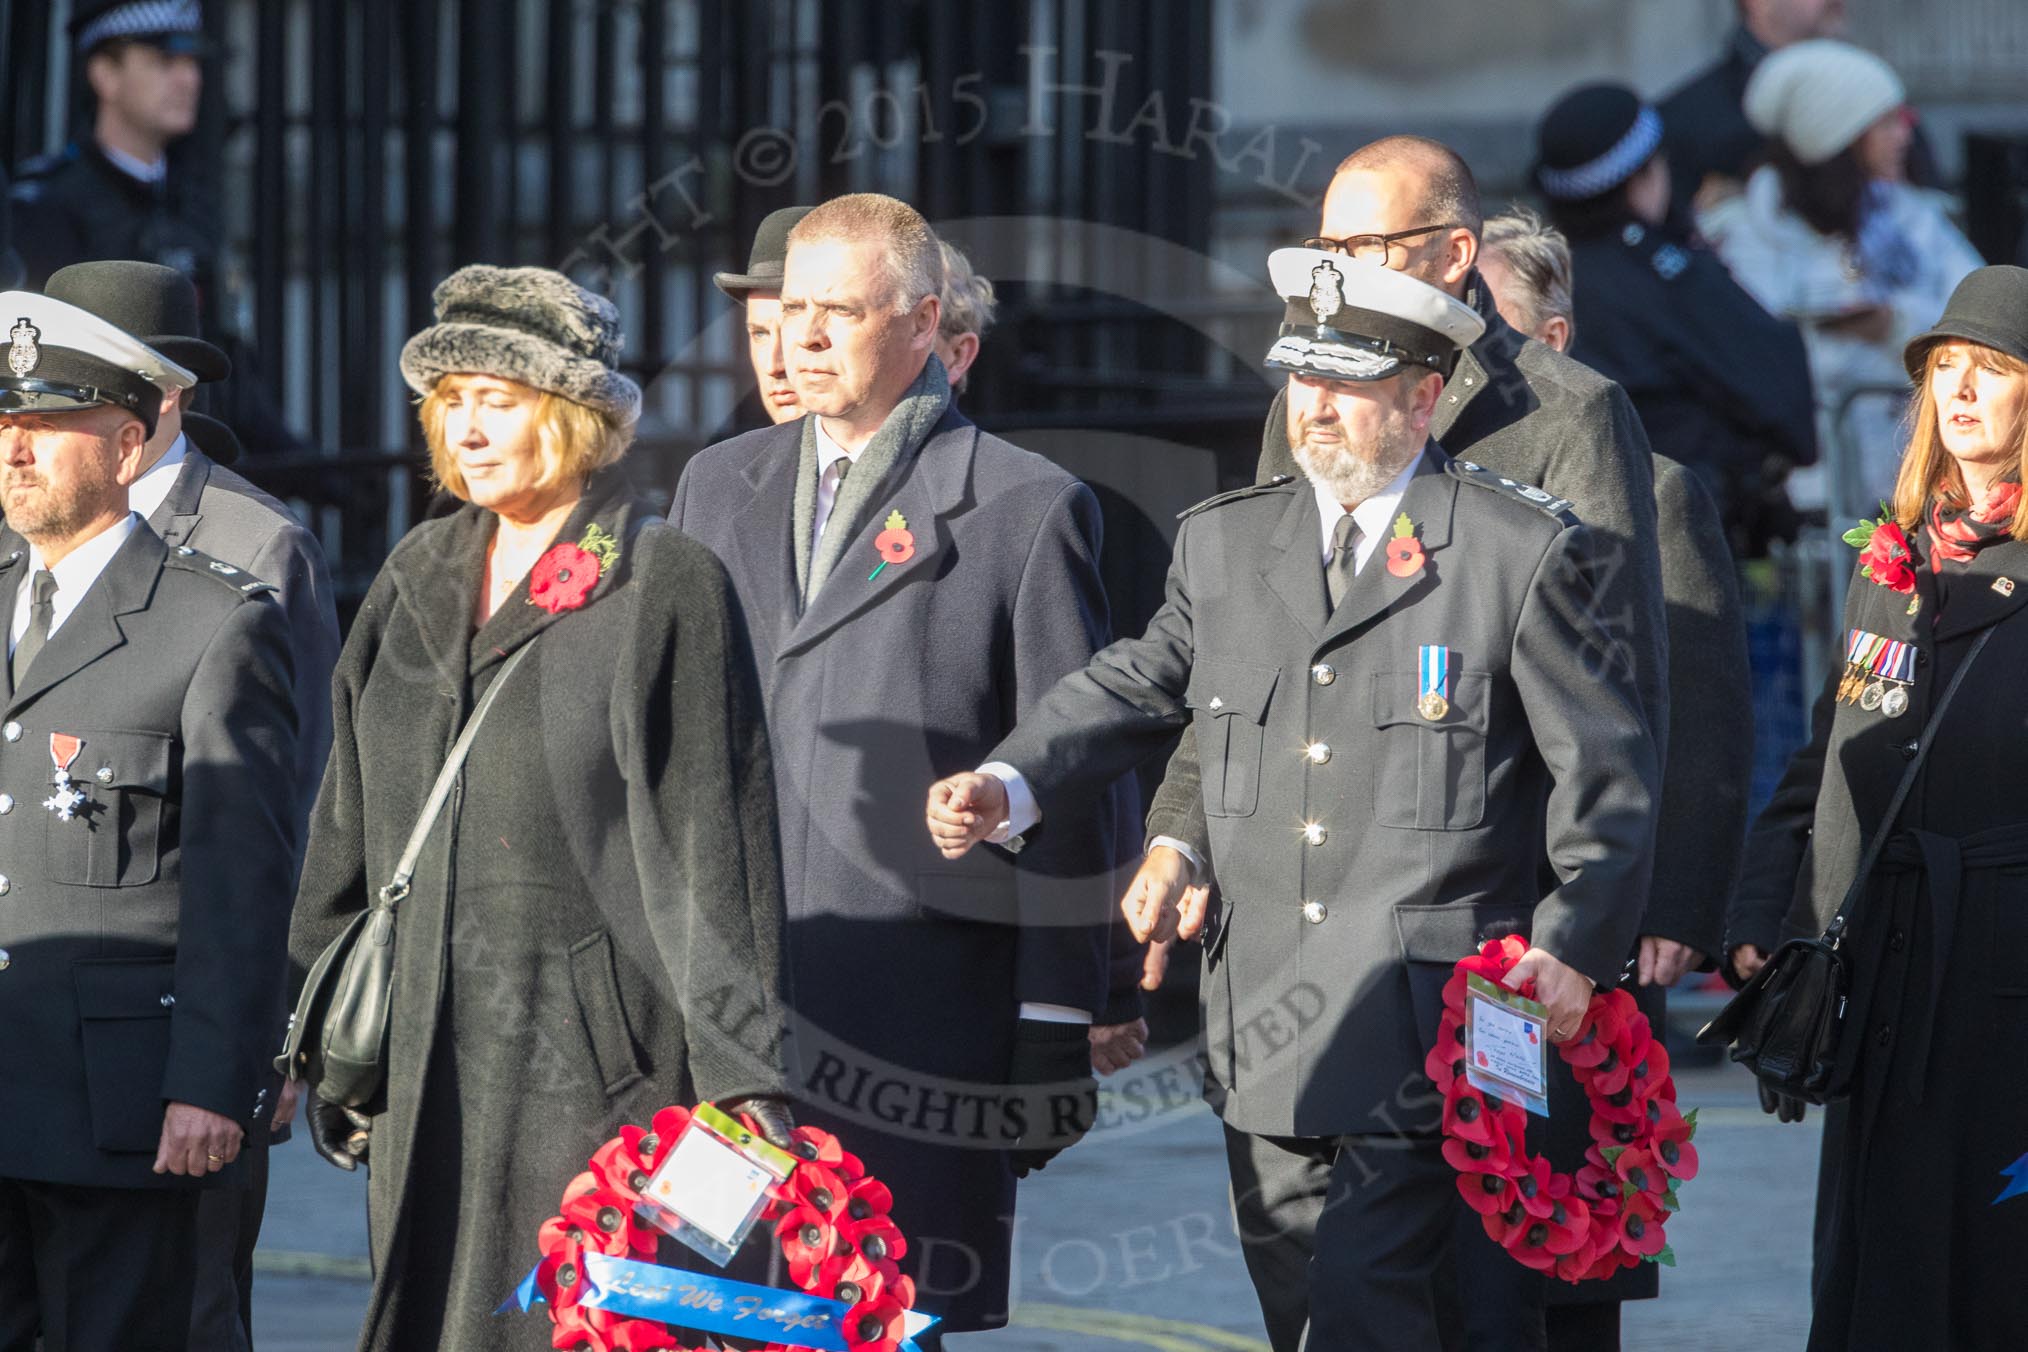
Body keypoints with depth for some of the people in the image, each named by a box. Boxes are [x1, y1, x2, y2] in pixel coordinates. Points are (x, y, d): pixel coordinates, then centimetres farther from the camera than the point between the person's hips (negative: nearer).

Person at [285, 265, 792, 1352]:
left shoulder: (667, 588, -3)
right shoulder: (415, 581, 15)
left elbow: (715, 848, -6)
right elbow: (350, 826, 18)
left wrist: (739, 1067, -10)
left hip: (590, 1051, -6)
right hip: (424, 1048, 6)